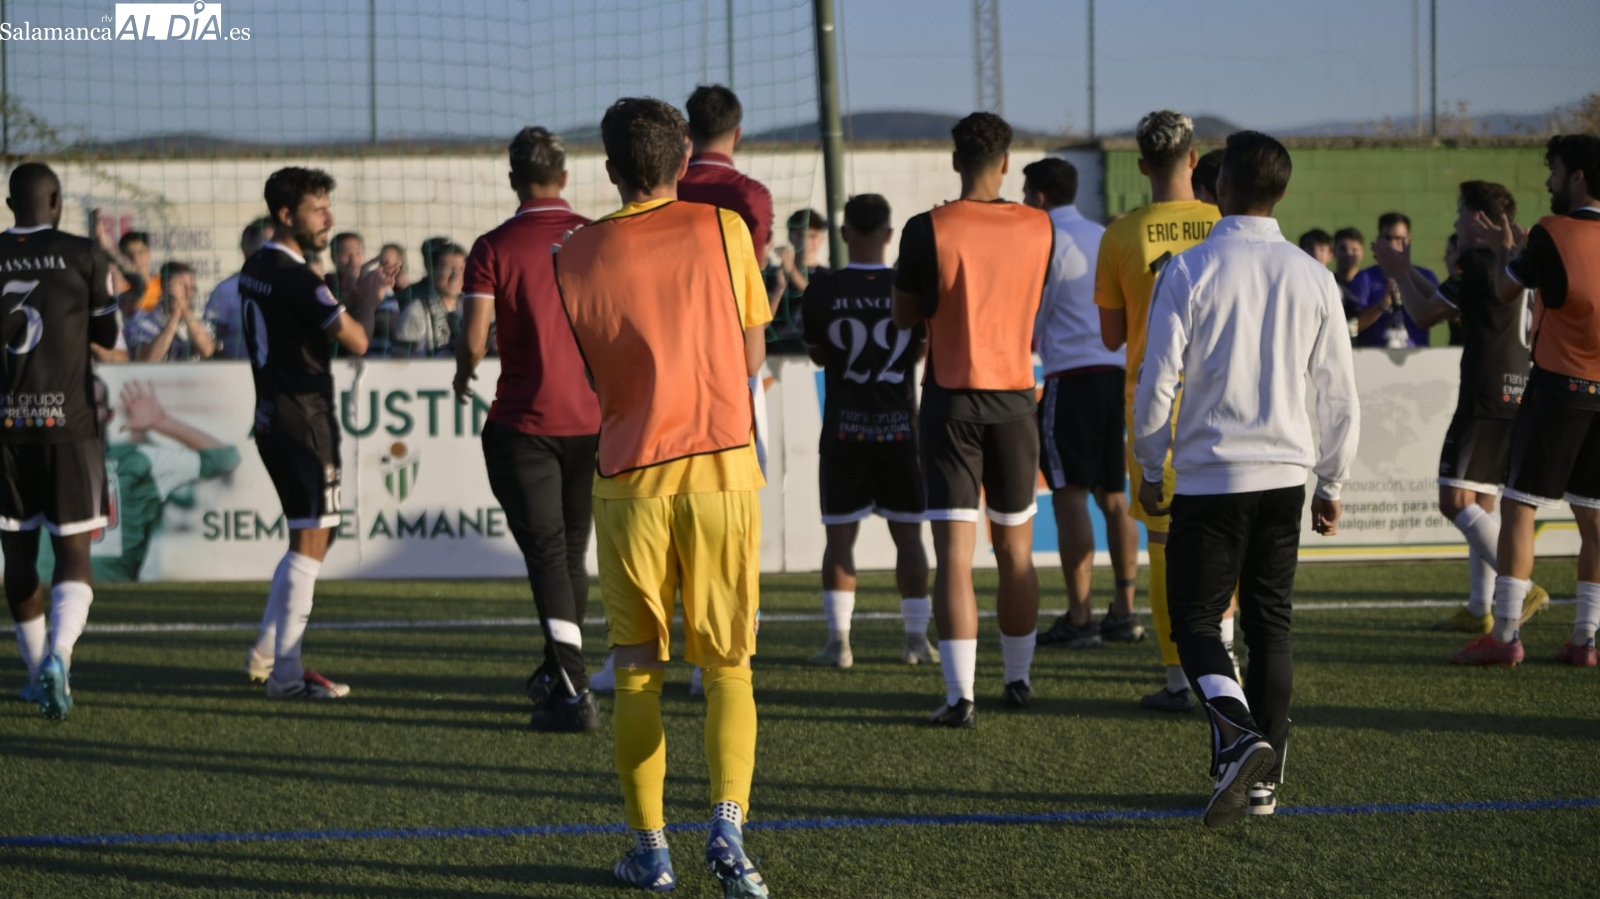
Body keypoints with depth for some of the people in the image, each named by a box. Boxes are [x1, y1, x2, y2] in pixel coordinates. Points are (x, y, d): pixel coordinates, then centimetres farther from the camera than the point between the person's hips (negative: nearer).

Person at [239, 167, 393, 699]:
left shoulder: (257, 270, 13)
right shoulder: (294, 277, -18)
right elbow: (356, 340, -16)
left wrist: (361, 296, 19)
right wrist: (367, 293, 0)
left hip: (274, 420, 10)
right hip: (303, 426, -10)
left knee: (312, 539, 19)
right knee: (310, 543, -6)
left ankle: (265, 654, 22)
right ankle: (286, 675, -5)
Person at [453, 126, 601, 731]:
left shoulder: (494, 249, -7)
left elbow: (474, 340, -13)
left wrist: (463, 377, 8)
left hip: (524, 422, -3)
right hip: (592, 419, 3)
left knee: (546, 553, -5)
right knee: (573, 551, 18)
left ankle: (572, 691, -18)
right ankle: (558, 673, 33)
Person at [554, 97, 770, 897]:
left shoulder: (576, 257, 0)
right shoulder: (723, 229, -1)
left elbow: (595, 375, 8)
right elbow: (752, 355, 6)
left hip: (629, 478, 0)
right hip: (722, 469, 0)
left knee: (636, 673, 11)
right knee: (728, 668, 4)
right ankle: (727, 824, -16)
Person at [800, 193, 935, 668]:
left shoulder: (823, 290, -8)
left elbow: (817, 354, 5)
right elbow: (923, 349, 8)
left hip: (844, 430, -1)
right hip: (900, 429, 1)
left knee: (840, 535, 3)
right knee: (908, 535, 9)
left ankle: (838, 639, -2)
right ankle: (917, 638, 11)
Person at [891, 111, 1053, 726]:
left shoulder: (928, 230, -10)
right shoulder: (1039, 227, -1)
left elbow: (905, 316, 1)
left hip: (951, 398, -3)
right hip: (1015, 397, 3)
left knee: (954, 554, -5)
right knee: (1015, 550, 16)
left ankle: (960, 696, -11)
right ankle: (1019, 680, 26)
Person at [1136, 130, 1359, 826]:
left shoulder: (1188, 271, -8)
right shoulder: (1312, 278, 2)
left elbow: (1157, 383, -8)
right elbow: (1340, 395, 4)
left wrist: (1150, 469, 6)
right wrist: (1330, 486, 14)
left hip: (1209, 477, -3)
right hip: (1285, 475, 4)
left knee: (1195, 618, 3)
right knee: (1270, 624, 10)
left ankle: (1237, 735, -23)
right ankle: (1264, 780, 10)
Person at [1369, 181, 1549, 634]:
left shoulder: (1478, 262, -11)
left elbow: (1425, 314, -5)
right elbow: (1448, 304, 28)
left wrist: (1400, 273, 11)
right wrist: (1406, 270, 35)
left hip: (1487, 397, -10)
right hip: (1519, 396, 10)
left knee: (1456, 501, -12)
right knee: (1481, 504, 14)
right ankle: (1479, 609, 14)